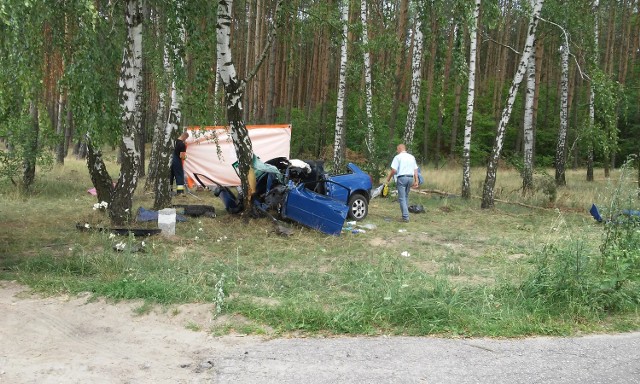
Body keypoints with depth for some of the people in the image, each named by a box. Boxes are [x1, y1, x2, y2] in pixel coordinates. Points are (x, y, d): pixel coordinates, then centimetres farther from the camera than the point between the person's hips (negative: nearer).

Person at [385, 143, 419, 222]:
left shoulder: (398, 157, -3)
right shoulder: (412, 157, 15)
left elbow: (394, 170, -10)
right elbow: (415, 170, 12)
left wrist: (389, 178, 4)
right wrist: (416, 181, 13)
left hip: (401, 178, -6)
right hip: (410, 178, 6)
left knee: (402, 198, -4)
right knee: (406, 197, 18)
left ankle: (405, 217, -9)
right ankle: (405, 214, 20)